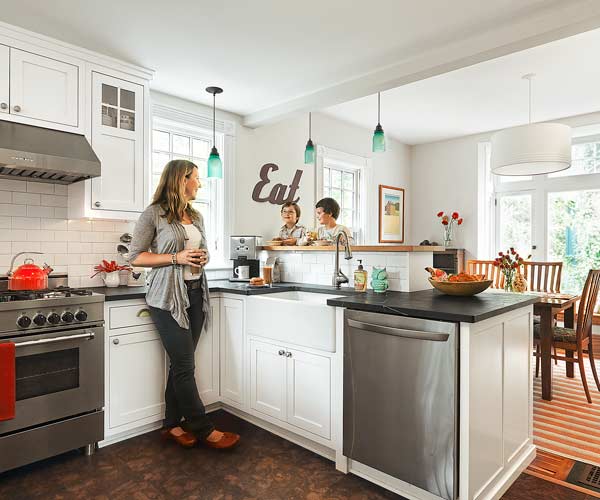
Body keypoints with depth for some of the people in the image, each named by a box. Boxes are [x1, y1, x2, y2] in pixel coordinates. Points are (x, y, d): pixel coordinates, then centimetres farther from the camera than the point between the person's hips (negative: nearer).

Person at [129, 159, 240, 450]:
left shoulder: (196, 216, 13)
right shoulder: (154, 214, -5)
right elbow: (136, 256, -6)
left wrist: (203, 259, -1)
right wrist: (176, 258, -16)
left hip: (195, 294, 6)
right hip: (169, 297, -6)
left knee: (181, 363, 11)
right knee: (185, 364, -2)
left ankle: (173, 424, 24)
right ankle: (204, 430, 10)